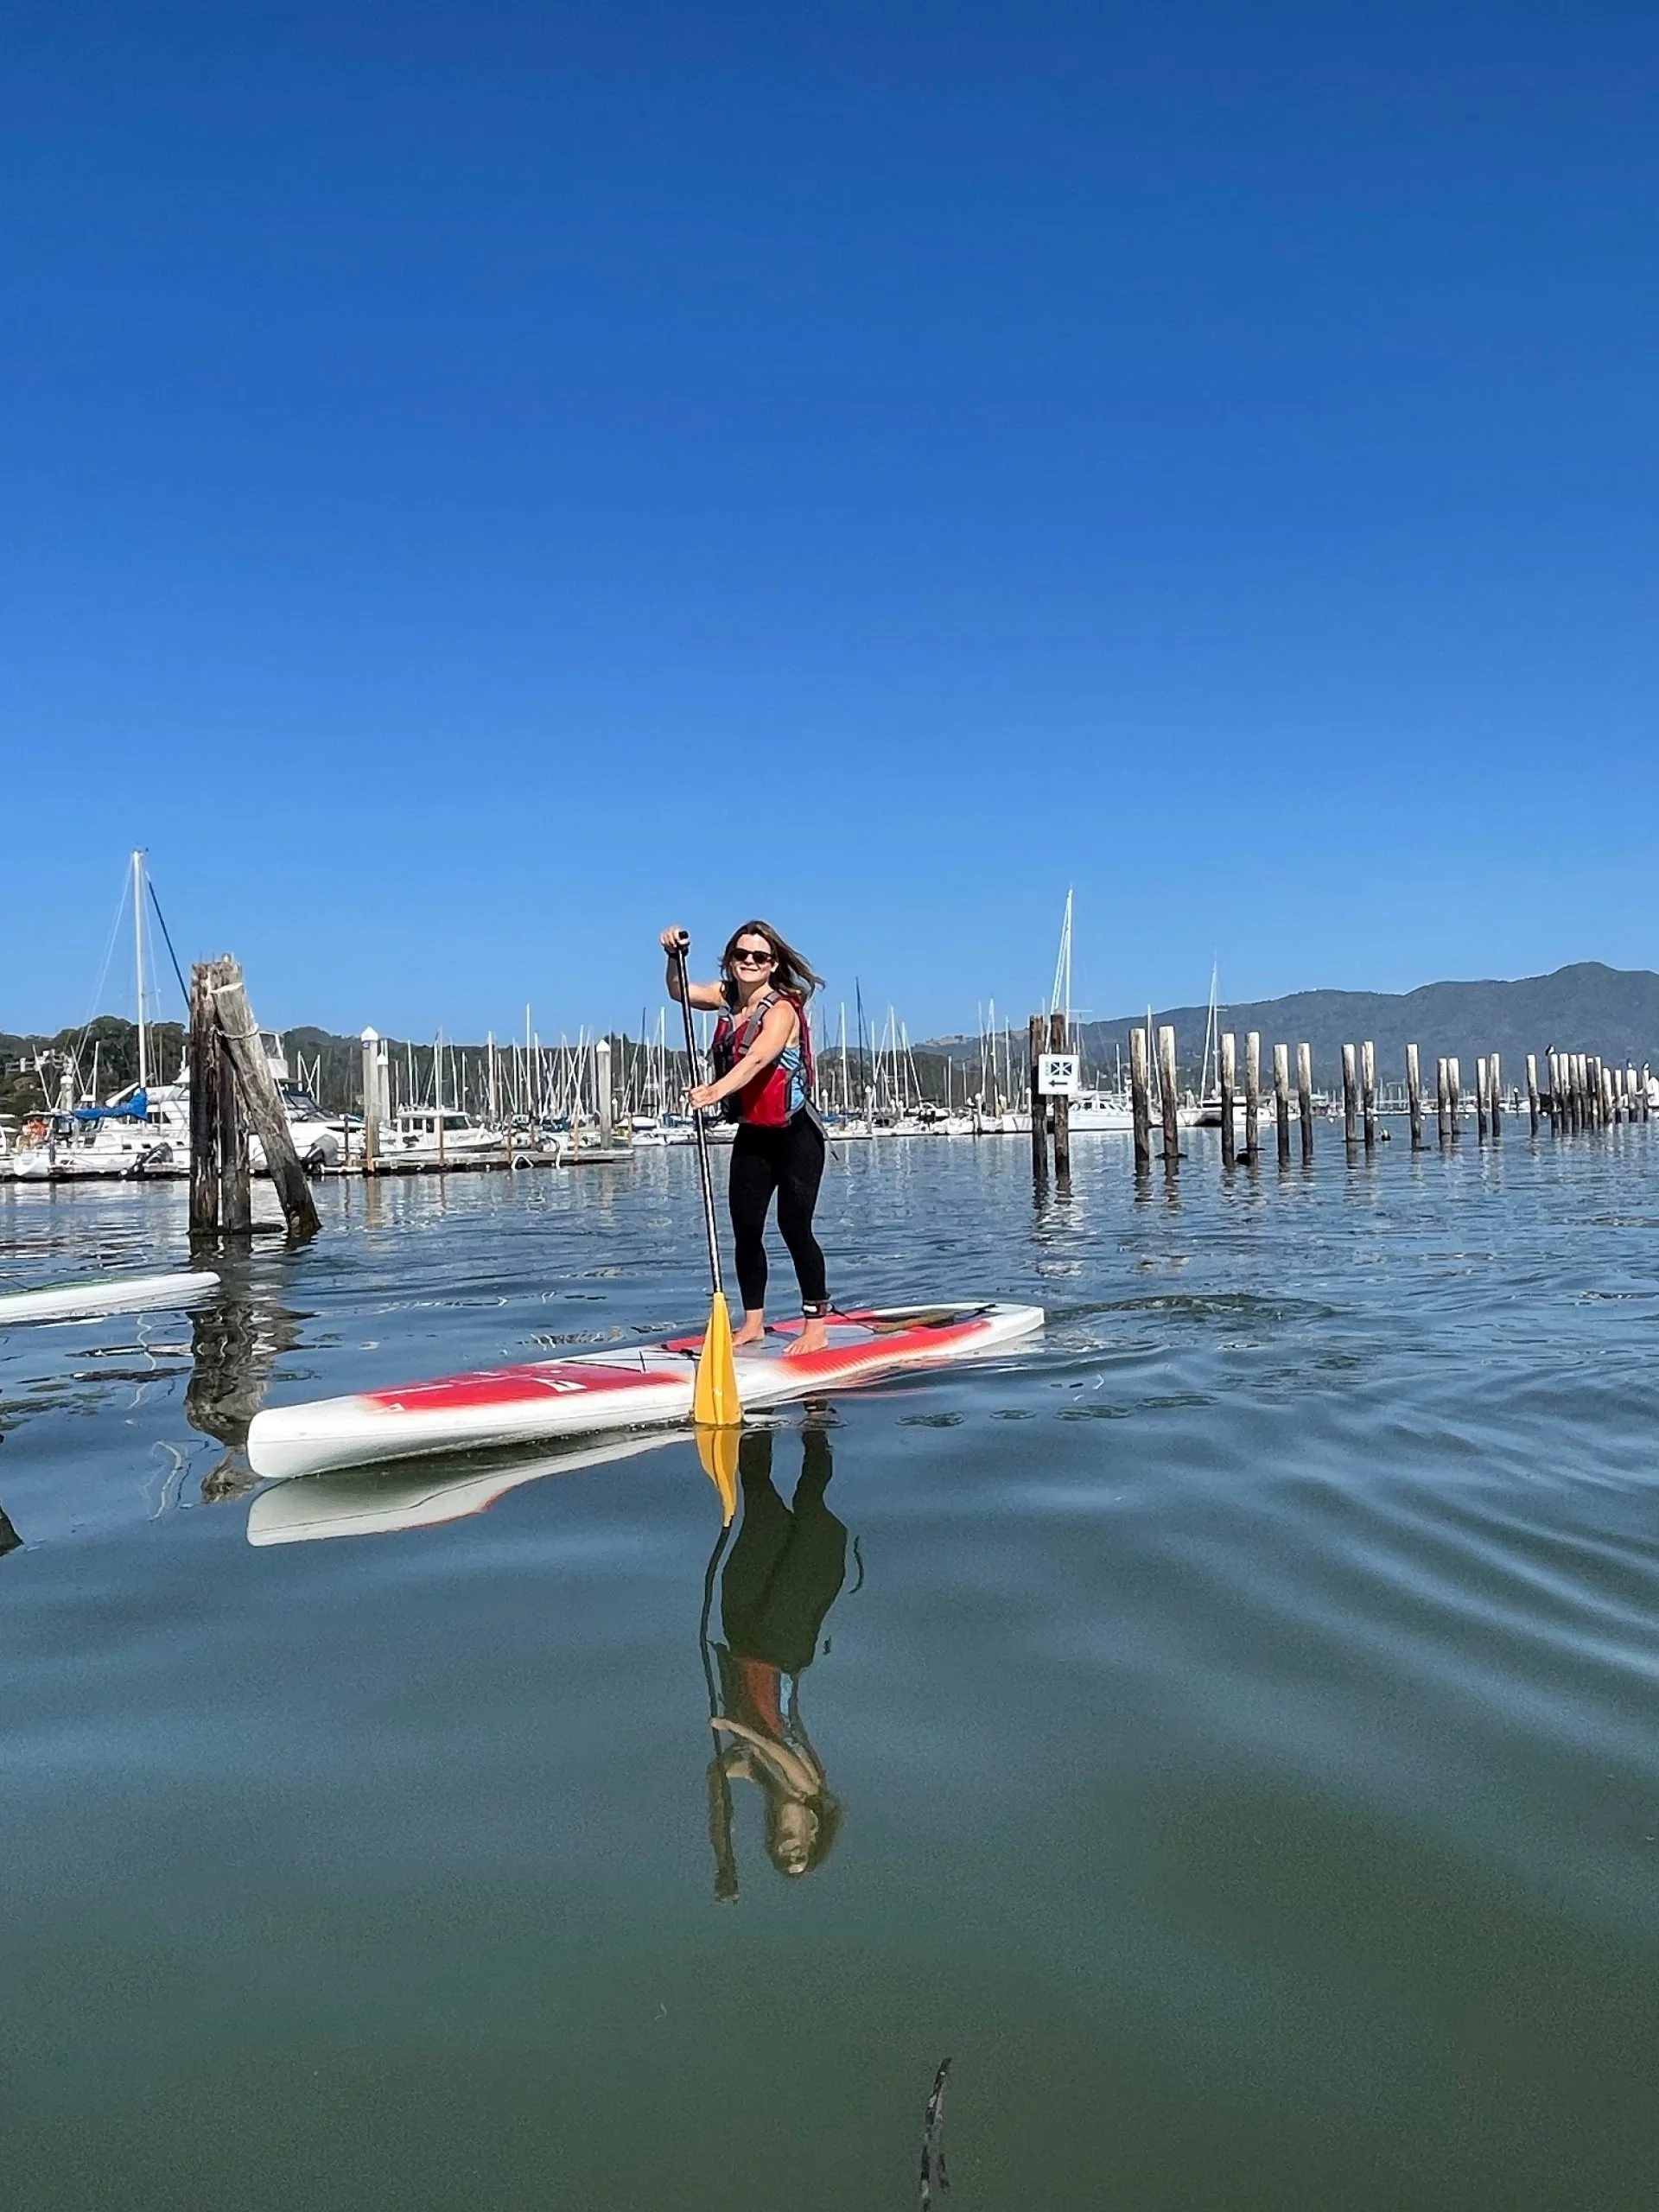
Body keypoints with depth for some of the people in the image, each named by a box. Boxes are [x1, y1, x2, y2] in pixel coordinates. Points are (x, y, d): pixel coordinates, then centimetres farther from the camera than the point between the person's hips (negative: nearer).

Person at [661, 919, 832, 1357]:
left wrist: (716, 1089, -52)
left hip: (795, 1135, -7)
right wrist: (675, 956, -15)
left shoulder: (782, 1009, -20)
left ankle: (817, 1326, 1)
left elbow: (756, 1059, -35)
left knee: (794, 1227, -8)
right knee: (745, 1228, 5)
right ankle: (753, 1323, 16)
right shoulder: (729, 997, 5)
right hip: (751, 1133, 7)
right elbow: (680, 991, 6)